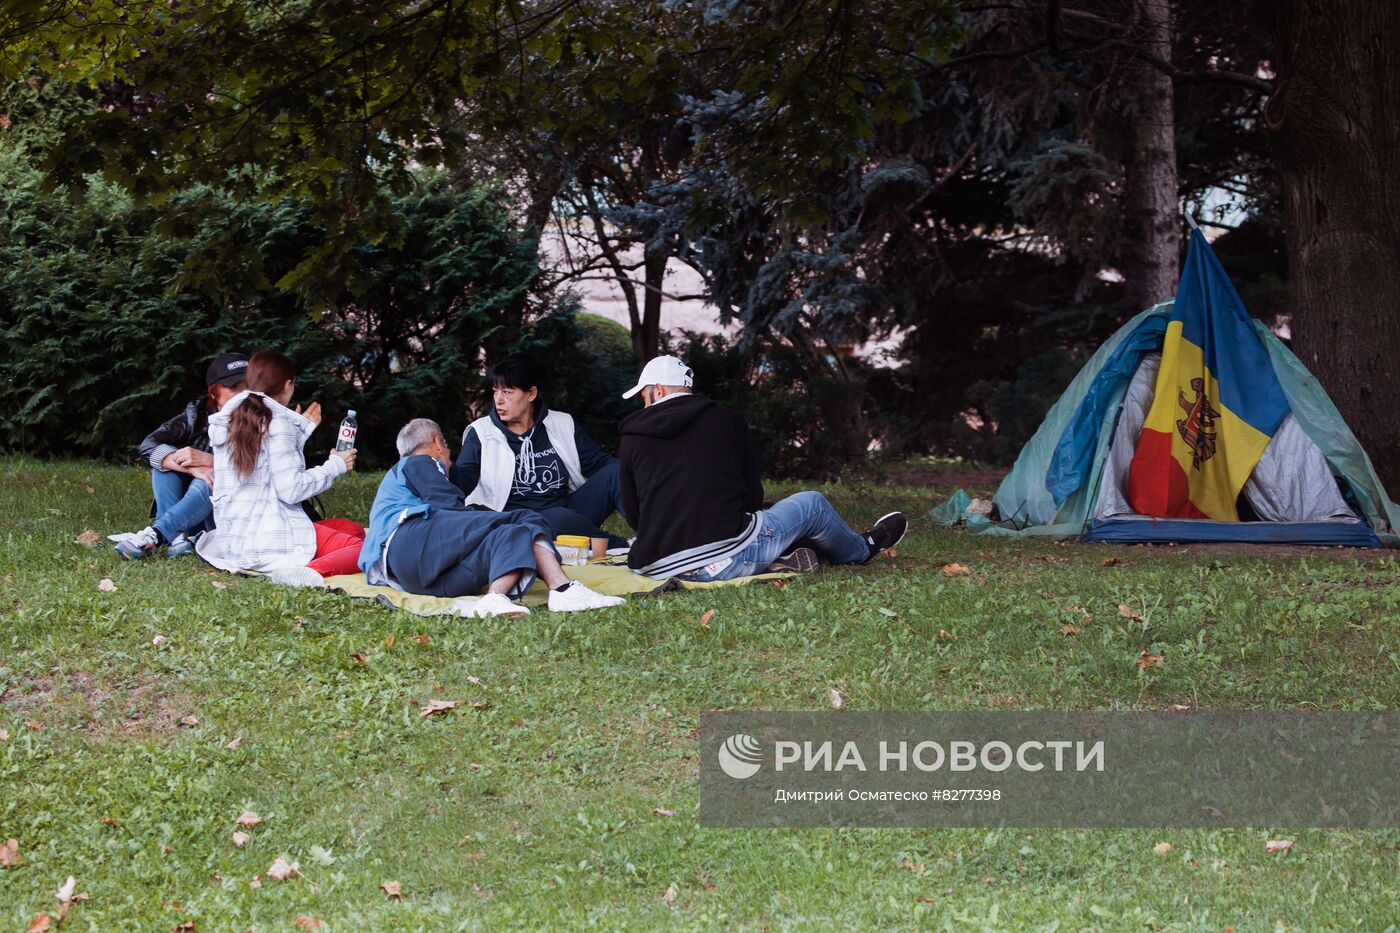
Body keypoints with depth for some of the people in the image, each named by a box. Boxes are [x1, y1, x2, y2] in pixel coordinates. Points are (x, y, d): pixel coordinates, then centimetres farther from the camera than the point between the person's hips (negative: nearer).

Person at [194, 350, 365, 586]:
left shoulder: (227, 420, 13)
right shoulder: (277, 421, -10)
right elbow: (290, 489, -14)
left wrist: (301, 429, 28)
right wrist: (335, 466, 0)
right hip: (272, 538, -8)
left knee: (353, 529, 17)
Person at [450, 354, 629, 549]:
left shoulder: (562, 425, 12)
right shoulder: (480, 434, 4)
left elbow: (598, 463, 12)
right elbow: (460, 483, -5)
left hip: (572, 508, 4)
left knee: (615, 473, -17)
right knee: (561, 518, -38)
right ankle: (625, 548, -26)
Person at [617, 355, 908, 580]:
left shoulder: (631, 439, 7)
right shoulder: (727, 421, 6)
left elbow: (633, 514, 13)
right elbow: (753, 495, 11)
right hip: (724, 560, -2)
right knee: (812, 504, 23)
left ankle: (779, 555, 15)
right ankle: (861, 550, 47)